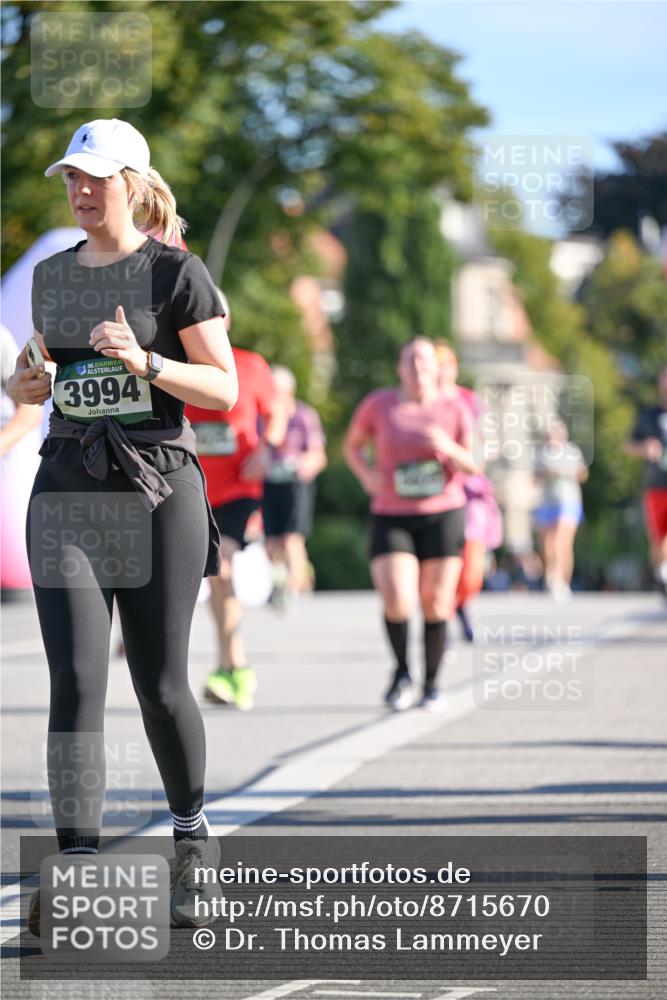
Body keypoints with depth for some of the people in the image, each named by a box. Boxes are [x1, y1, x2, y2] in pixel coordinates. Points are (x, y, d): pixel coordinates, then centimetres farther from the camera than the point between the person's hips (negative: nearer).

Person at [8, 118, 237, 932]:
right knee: (75, 679, -9)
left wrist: (145, 361, -20)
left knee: (159, 684, 2)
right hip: (67, 489, 4)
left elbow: (225, 389, -5)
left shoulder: (175, 273, -3)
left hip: (157, 485, -4)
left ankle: (192, 837, 26)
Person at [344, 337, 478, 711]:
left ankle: (432, 683, 18)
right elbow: (352, 446, 15)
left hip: (443, 515, 1)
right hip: (391, 517, -1)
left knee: (436, 604, 1)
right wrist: (366, 473, -5)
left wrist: (449, 449, -17)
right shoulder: (378, 405, 0)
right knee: (397, 600, -17)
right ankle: (402, 671, 8)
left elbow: (474, 466, 3)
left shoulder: (453, 409, 1)